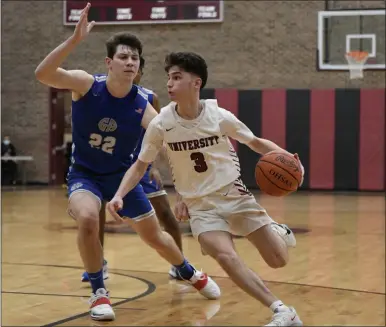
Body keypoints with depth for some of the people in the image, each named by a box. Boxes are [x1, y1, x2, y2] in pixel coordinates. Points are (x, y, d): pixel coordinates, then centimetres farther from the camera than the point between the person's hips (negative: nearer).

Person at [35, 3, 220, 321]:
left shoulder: (142, 106, -20)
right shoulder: (87, 85, -22)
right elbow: (43, 74, -38)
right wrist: (75, 39, -50)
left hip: (121, 175, 2)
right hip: (84, 174, -2)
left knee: (155, 237, 12)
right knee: (87, 219, -33)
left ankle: (191, 274, 45)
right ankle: (99, 293, -11)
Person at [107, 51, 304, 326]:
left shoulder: (220, 117, -13)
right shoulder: (160, 125, -12)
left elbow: (256, 143, 1)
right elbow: (140, 166, 1)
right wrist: (119, 195, -15)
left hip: (234, 194, 0)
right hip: (201, 205, 0)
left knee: (278, 260, -4)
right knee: (225, 256, -27)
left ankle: (277, 232, 34)